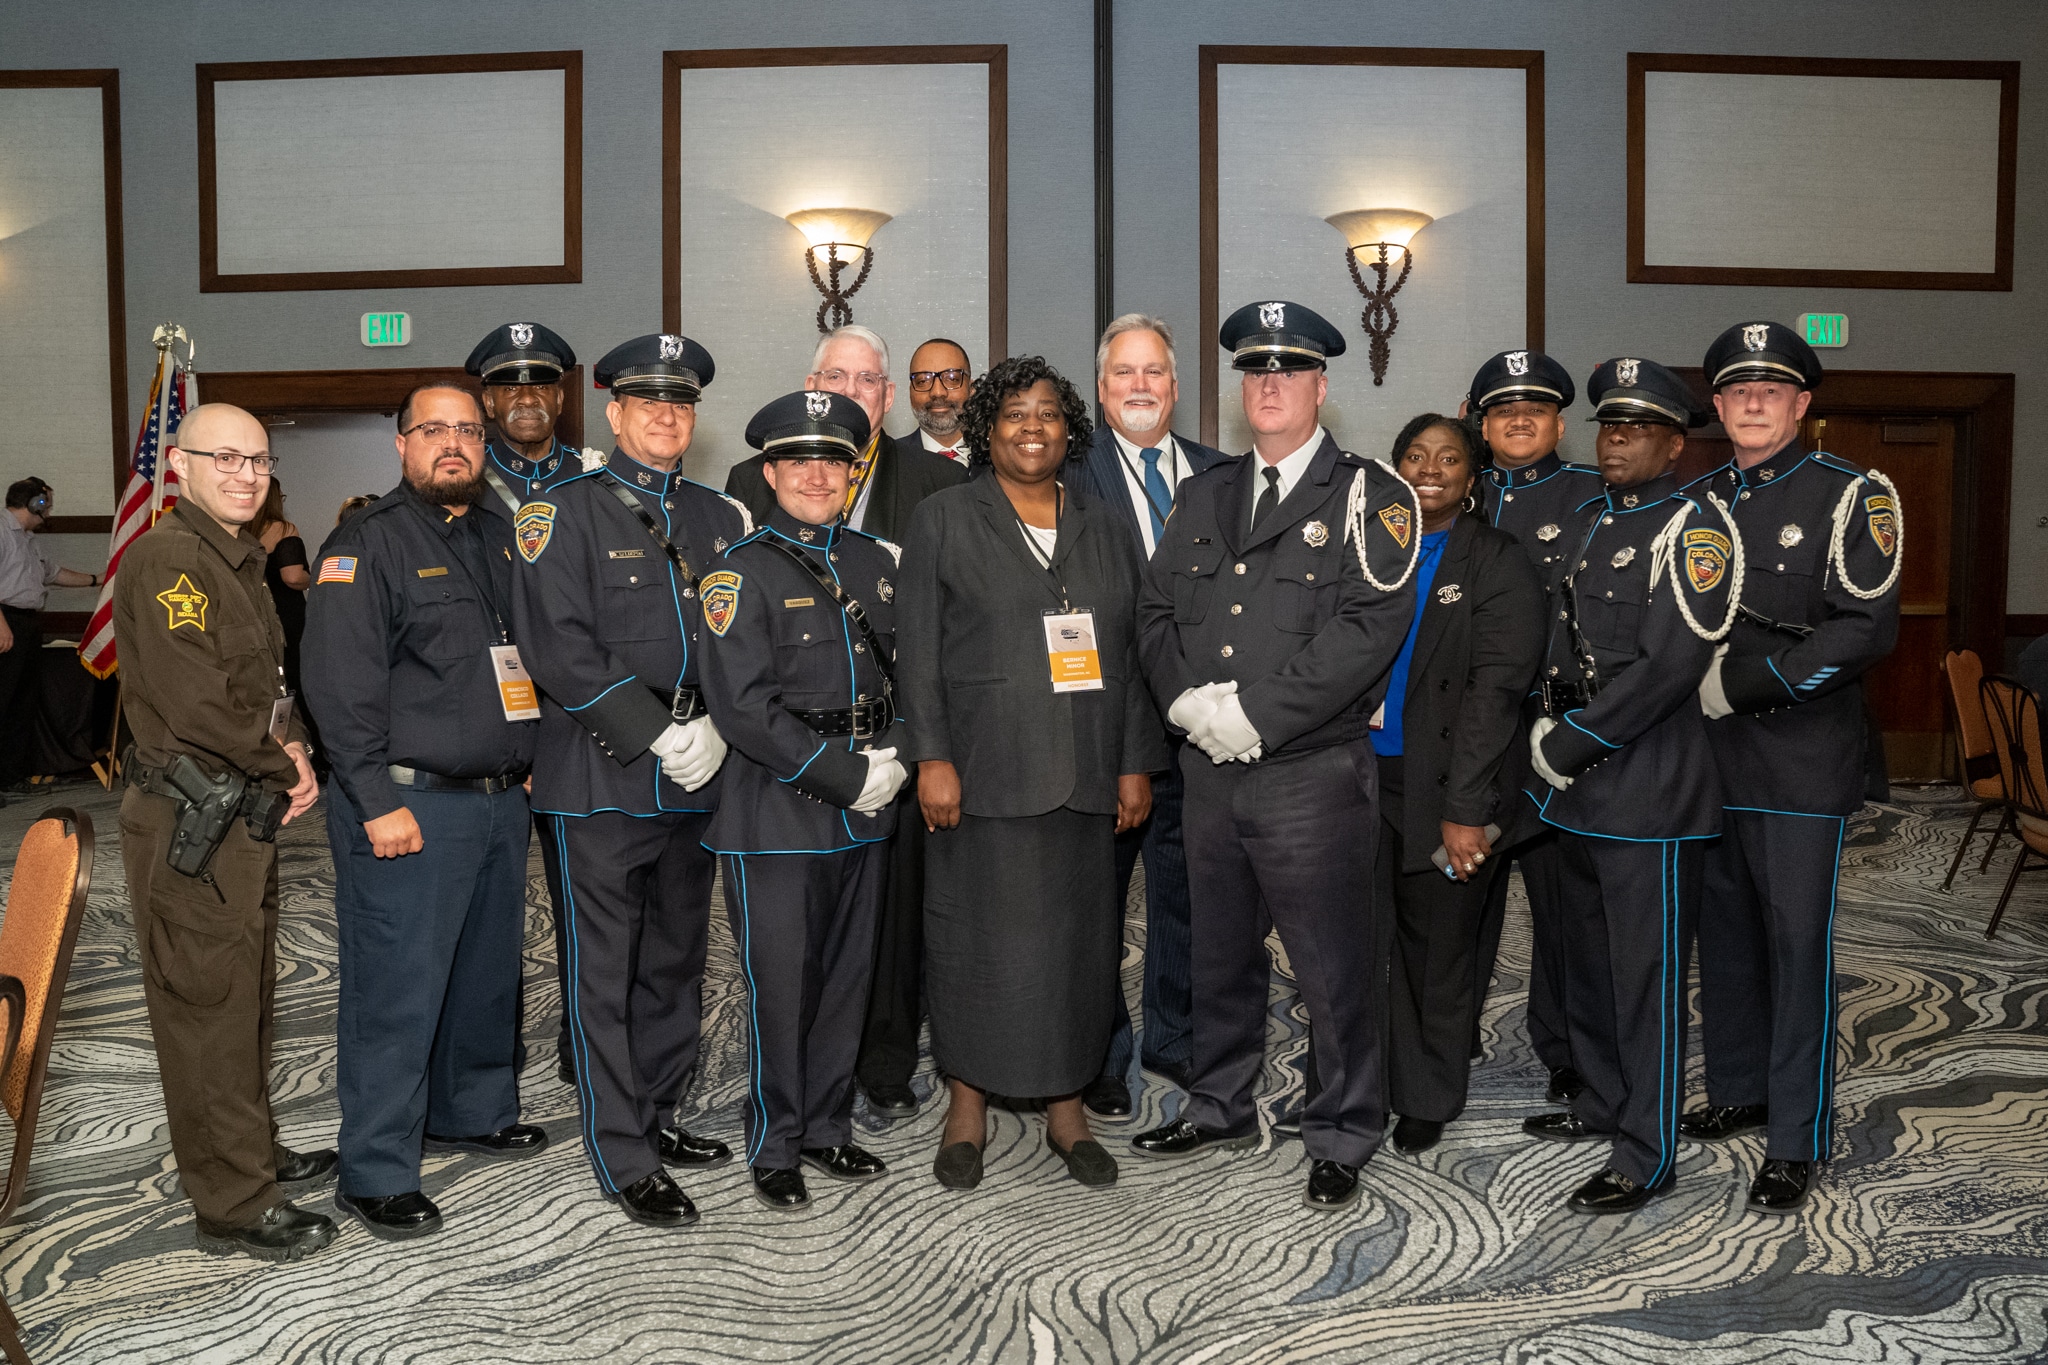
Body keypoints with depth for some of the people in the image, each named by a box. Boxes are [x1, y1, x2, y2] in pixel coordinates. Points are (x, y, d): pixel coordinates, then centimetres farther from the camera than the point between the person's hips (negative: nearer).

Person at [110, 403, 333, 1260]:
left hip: (243, 814, 10)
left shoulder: (238, 562, 16)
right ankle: (234, 1207, 10)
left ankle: (252, 1155, 35)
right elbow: (195, 701, -24)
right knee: (210, 1010, -1)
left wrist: (292, 754, 1)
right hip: (188, 825, -10)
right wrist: (284, 766, -11)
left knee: (247, 999, 20)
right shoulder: (165, 560, -16)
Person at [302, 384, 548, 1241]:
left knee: (490, 970, 18)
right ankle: (376, 1177, 9)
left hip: (502, 798, 7)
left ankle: (473, 1112, 37)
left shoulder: (502, 536, 14)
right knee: (397, 990, -3)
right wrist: (378, 802, -18)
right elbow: (341, 682, -14)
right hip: (410, 807, -7)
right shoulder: (368, 544, -7)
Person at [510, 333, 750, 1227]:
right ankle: (624, 1160, 12)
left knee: (677, 958, 15)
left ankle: (658, 1116, 32)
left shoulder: (719, 518, 13)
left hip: (696, 776, 6)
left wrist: (712, 727, -6)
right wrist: (657, 735, -17)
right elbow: (558, 650, -13)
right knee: (604, 971, 2)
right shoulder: (563, 514, -3)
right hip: (602, 779, -5)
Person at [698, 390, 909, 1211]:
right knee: (780, 982, 2)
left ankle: (828, 1128, 30)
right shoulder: (740, 571, -6)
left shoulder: (875, 562, 11)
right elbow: (743, 708, -14)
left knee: (848, 975, 13)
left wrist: (894, 755, -2)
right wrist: (846, 777, -14)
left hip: (864, 806, 5)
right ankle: (775, 1149, 19)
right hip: (778, 811, -5)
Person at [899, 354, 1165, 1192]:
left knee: (1079, 933, 7)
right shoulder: (943, 519, 4)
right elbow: (920, 649, -2)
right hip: (984, 771, -3)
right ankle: (968, 1106, 16)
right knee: (979, 931, 1)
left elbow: (1130, 653, 11)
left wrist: (1137, 763, 5)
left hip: (1084, 776, 3)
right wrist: (932, 756, -11)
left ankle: (1067, 1107, 20)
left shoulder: (1102, 528, 14)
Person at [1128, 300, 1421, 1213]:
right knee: (1219, 955, 18)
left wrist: (1257, 714, -18)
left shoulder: (1366, 495, -4)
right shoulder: (1204, 496, 15)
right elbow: (1157, 611, 12)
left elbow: (1370, 624, -15)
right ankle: (1220, 1109, 35)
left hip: (1312, 772, -5)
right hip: (1209, 770, 6)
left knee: (1336, 969, 2)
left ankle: (1341, 1139, 20)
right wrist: (1187, 698, -7)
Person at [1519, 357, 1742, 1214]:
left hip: (1649, 789, -8)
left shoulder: (1693, 529, -10)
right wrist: (1547, 725, 4)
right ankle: (1603, 1102, 35)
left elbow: (1668, 665, -18)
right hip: (1576, 788, 8)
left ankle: (1647, 1154, 10)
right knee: (1587, 958, 18)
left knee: (1646, 971, -1)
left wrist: (1572, 743, -15)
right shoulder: (1588, 524, 15)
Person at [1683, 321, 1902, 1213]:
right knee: (1726, 931, 13)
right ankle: (1739, 1092, 30)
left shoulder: (1851, 496, -3)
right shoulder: (1697, 502, 13)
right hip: (1710, 758, 5)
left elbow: (1867, 630, -12)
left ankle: (1796, 1142, 8)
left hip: (1802, 760, -5)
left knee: (1797, 942, -2)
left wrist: (1744, 683, -17)